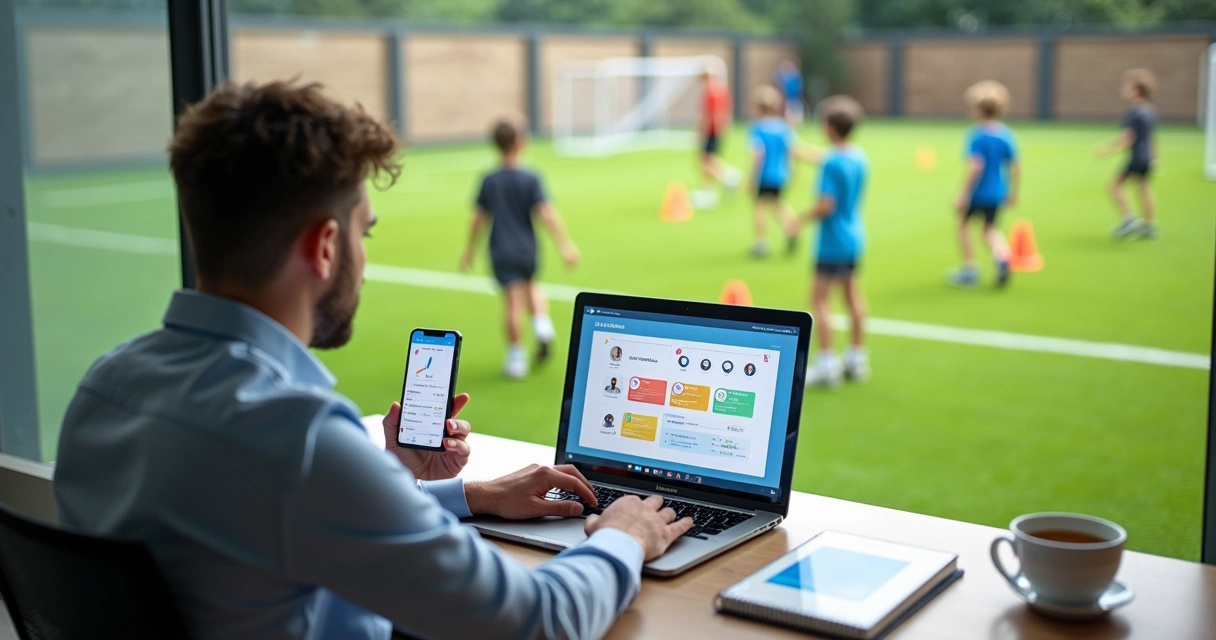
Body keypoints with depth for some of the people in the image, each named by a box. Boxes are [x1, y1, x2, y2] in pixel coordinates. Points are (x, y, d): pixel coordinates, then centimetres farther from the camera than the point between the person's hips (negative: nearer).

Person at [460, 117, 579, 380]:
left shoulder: (489, 181, -1)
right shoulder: (530, 179, -6)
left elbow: (479, 218, 3)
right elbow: (547, 213, -12)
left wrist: (470, 250, 14)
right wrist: (565, 245, -10)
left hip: (501, 251, 0)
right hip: (527, 249, 1)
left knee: (514, 300, -2)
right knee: (531, 287, 26)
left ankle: (516, 355, -1)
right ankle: (542, 322, 3)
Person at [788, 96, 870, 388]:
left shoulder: (831, 161, -21)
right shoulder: (860, 156, 4)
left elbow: (826, 205, -24)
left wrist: (803, 219, -9)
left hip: (833, 241, -9)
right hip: (855, 237, 9)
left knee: (819, 298, -2)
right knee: (853, 295, 16)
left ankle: (827, 362, -3)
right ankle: (857, 358, 25)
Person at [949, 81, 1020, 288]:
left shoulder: (976, 135, -17)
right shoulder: (1006, 135, 2)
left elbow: (975, 166, -25)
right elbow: (1016, 168, 6)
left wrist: (963, 193, -20)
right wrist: (1013, 193, 17)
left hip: (978, 192, -6)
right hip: (997, 193, 6)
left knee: (962, 222, 16)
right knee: (990, 228, 21)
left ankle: (969, 269, 16)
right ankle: (1002, 255, -8)